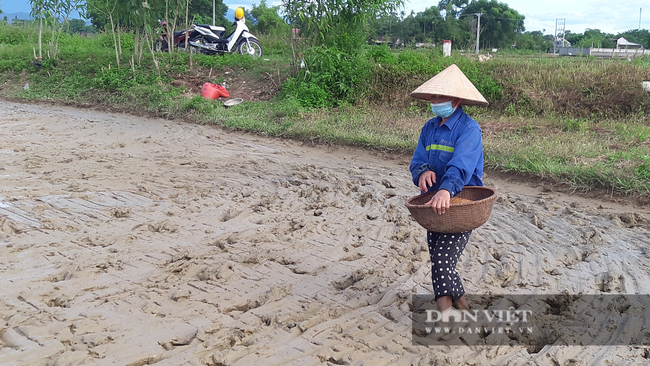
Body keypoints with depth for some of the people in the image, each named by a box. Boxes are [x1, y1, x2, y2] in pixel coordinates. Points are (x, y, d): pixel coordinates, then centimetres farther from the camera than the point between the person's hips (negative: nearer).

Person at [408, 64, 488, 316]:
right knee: (438, 260, 13)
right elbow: (418, 160, 5)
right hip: (433, 205, 7)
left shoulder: (468, 128, -14)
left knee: (442, 260, -15)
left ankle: (445, 313, -5)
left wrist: (446, 191, -47)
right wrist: (423, 171, -20)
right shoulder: (430, 127, 8)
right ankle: (460, 302, 32)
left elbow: (462, 165, -30)